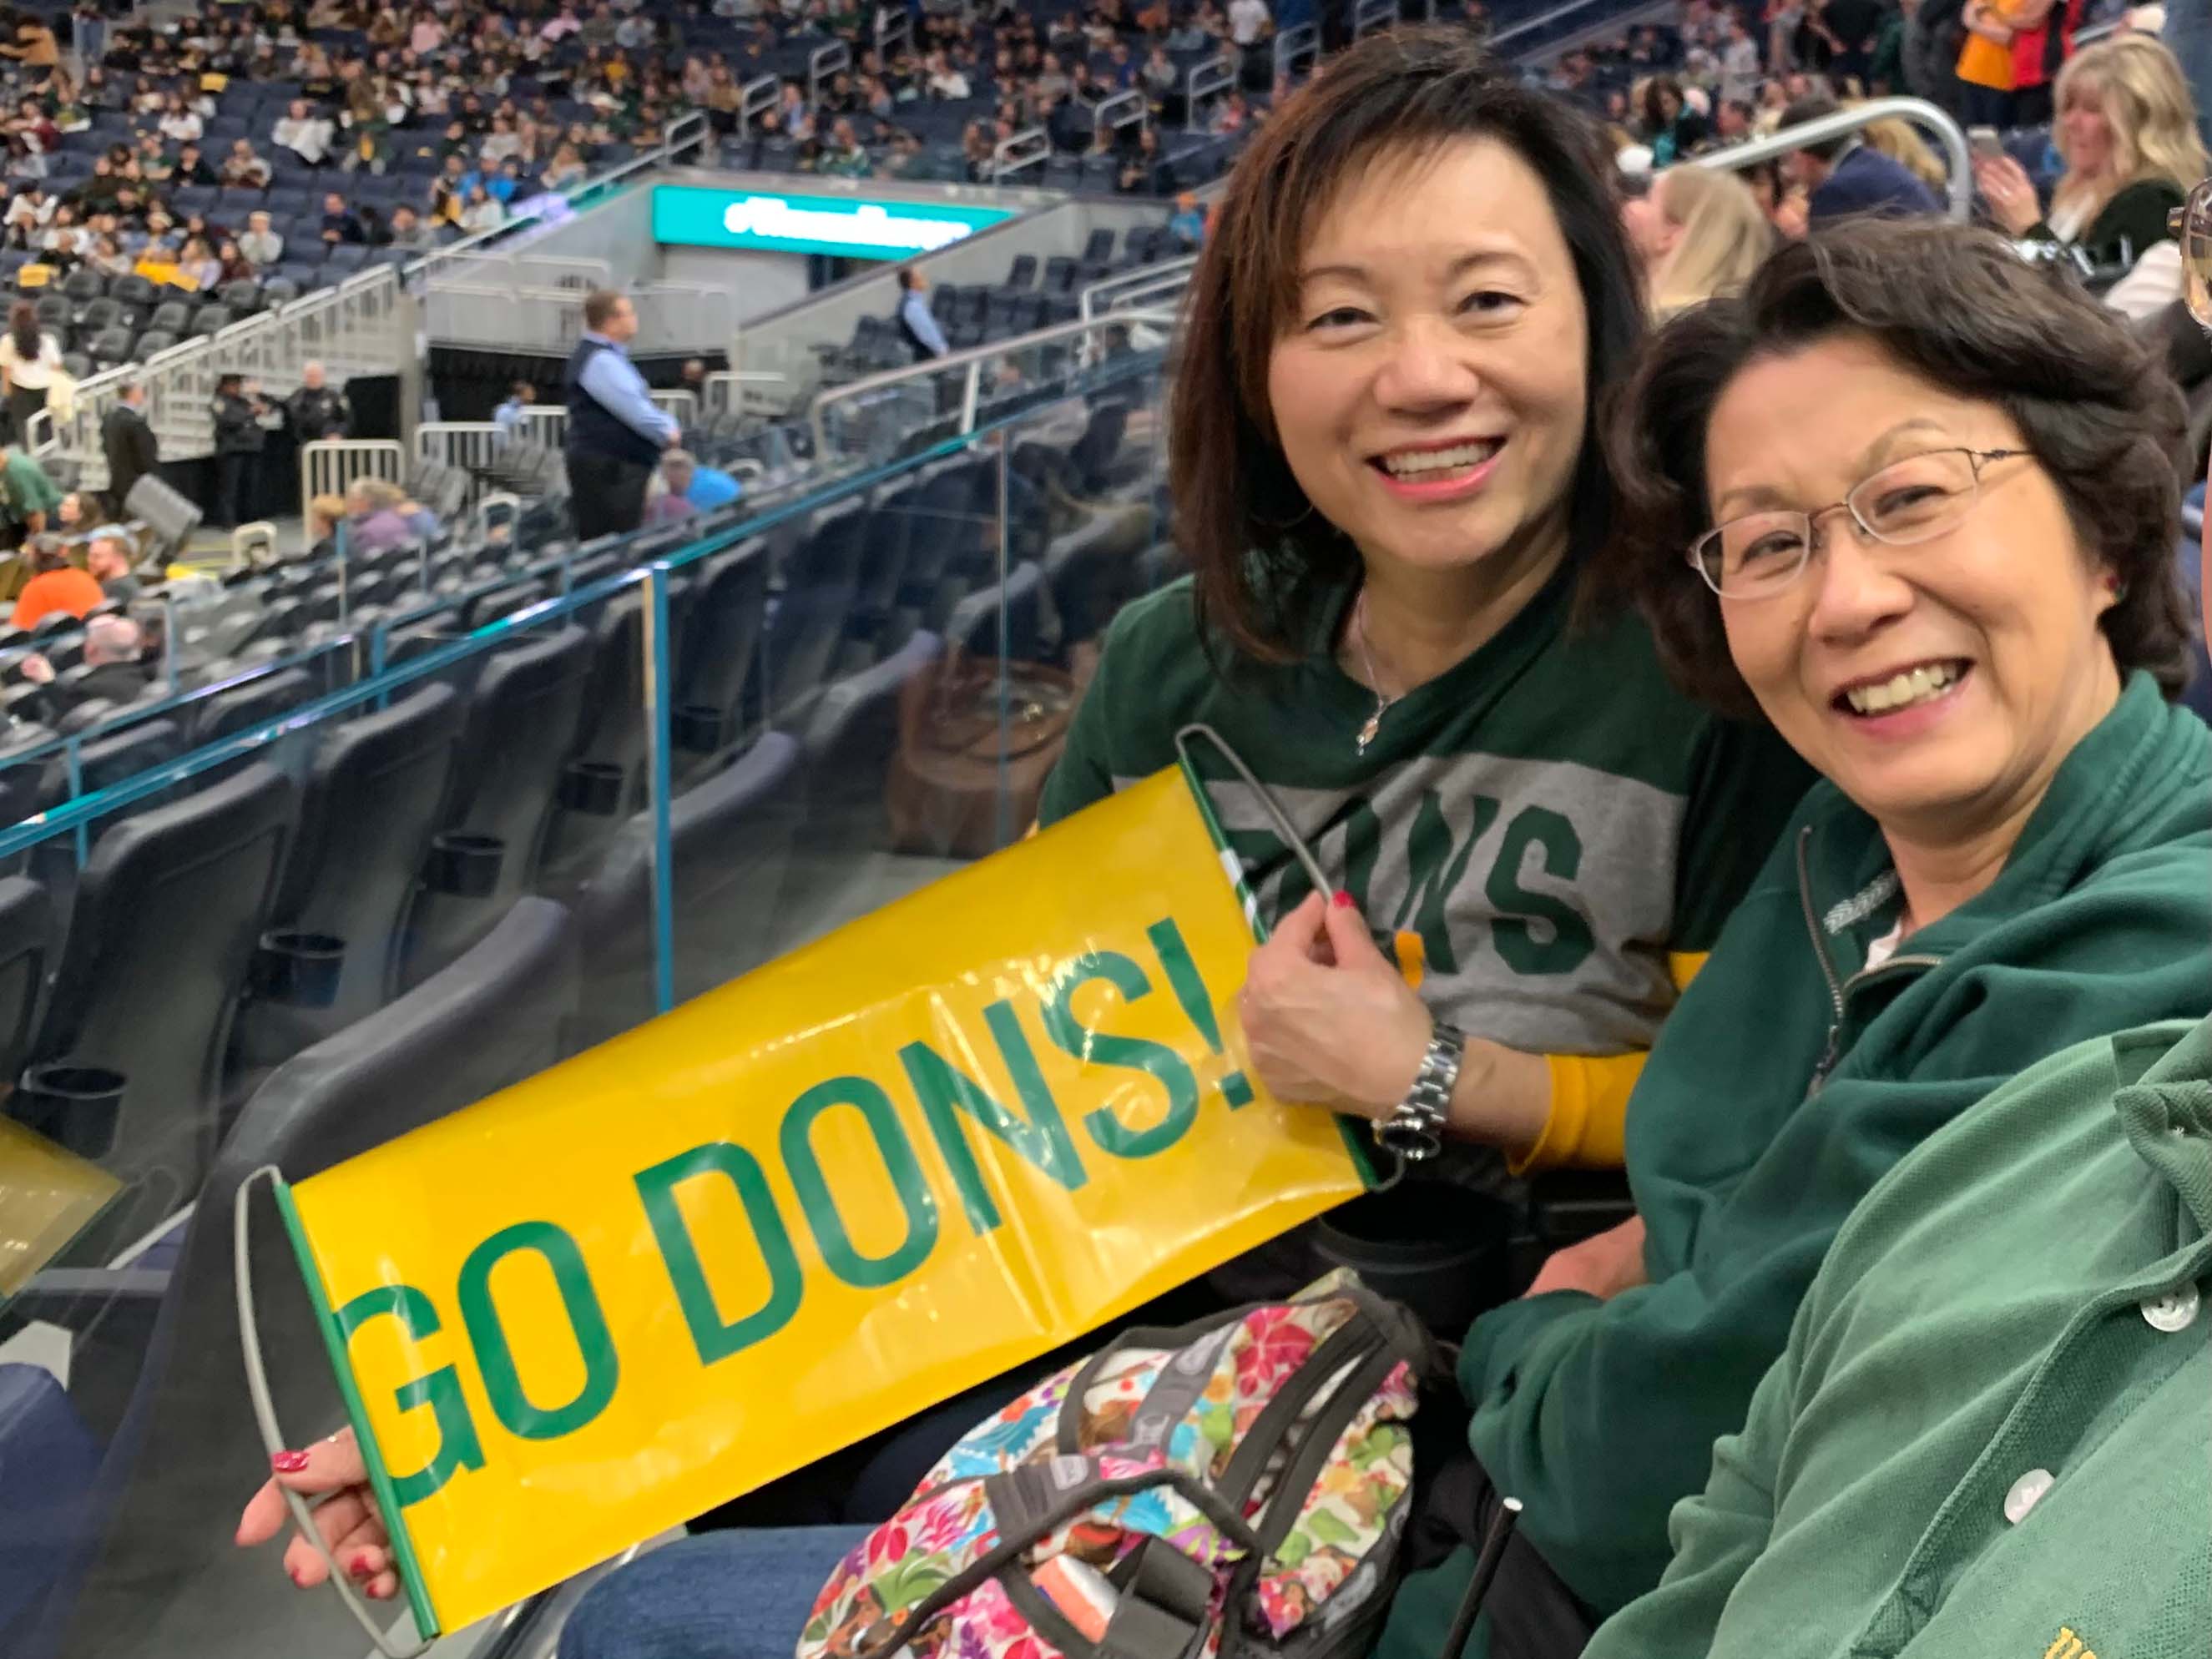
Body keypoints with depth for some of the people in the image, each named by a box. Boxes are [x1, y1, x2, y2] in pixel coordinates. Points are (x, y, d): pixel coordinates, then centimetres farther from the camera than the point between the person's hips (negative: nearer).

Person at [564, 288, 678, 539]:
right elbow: (633, 408, -20)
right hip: (606, 470, -11)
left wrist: (666, 425, 5)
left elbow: (636, 403, 21)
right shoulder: (600, 361, -16)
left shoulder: (608, 356, 18)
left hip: (617, 466, 11)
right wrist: (667, 431, -6)